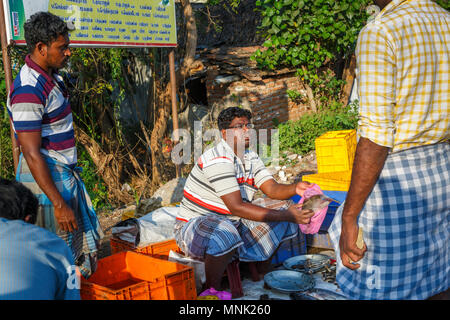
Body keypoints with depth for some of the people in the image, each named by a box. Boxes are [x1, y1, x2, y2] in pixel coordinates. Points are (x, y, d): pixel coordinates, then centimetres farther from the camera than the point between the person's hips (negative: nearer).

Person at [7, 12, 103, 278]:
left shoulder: (51, 77, 7)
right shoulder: (28, 90, -23)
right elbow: (32, 154, -25)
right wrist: (59, 204, -24)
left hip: (65, 175, 10)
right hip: (46, 181, -10)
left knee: (85, 240, 19)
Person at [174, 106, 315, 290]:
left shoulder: (251, 158, 6)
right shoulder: (217, 160, -23)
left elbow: (272, 189, -3)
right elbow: (236, 207, -29)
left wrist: (295, 189, -27)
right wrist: (285, 215, -32)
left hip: (233, 223, 8)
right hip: (195, 226, -8)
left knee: (283, 223, 1)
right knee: (225, 233, -41)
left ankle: (261, 272, 17)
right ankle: (211, 290, -17)